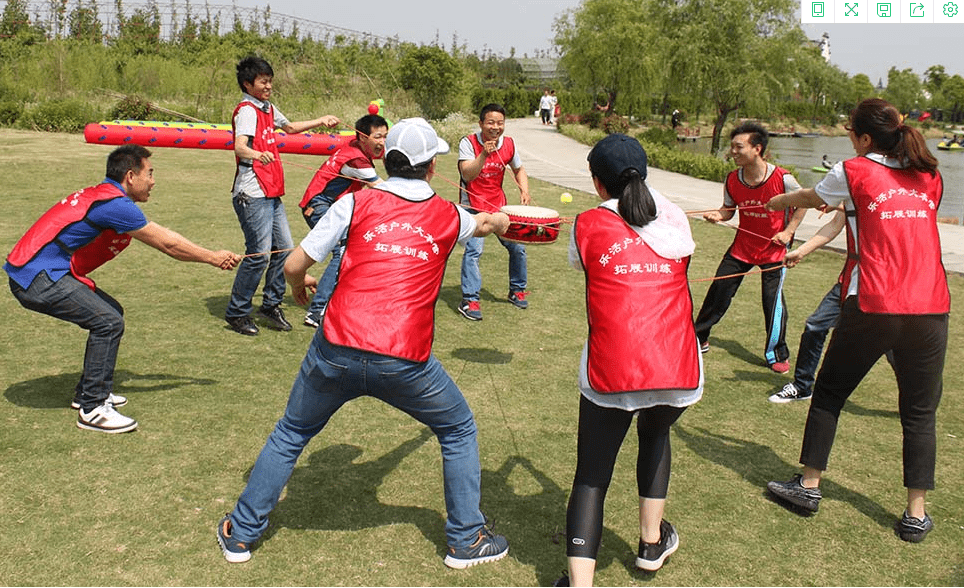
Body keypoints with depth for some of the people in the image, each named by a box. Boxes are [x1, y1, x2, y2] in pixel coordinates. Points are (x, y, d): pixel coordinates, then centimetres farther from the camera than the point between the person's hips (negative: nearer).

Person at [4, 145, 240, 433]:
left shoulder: (104, 196, 13)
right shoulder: (115, 204, -18)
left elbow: (163, 238, 16)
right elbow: (168, 244, -11)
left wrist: (211, 256, 14)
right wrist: (213, 258, 2)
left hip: (34, 273, 10)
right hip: (37, 278, -10)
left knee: (110, 313, 15)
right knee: (109, 322, -14)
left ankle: (88, 391, 24)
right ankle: (92, 409, -7)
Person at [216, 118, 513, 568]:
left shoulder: (356, 203, 4)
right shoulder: (448, 216, 9)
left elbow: (294, 265, 3)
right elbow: (485, 223, 34)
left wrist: (299, 287, 27)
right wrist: (500, 220, 59)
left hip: (337, 353, 1)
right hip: (405, 363, 0)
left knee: (290, 434, 25)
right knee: (459, 432, 25)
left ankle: (241, 532, 36)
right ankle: (466, 539, 31)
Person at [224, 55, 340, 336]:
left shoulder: (268, 108, 17)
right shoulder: (246, 110, -11)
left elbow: (289, 127, 38)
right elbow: (240, 146, -28)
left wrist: (321, 121, 36)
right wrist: (257, 154, -48)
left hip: (271, 194, 9)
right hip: (252, 194, -9)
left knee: (284, 248, 9)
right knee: (259, 254, -11)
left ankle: (271, 305, 22)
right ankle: (237, 313, 3)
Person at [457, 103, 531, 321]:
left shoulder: (508, 144, 0)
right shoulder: (468, 143, -15)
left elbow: (518, 169, 17)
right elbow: (467, 175, -26)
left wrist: (524, 190, -1)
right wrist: (484, 154, -38)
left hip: (499, 205, 5)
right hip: (473, 206, -5)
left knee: (517, 246, 6)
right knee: (473, 249, -19)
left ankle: (517, 290, 27)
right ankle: (469, 299, -12)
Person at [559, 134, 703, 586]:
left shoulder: (588, 224, 2)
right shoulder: (675, 218, 10)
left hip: (612, 371, -3)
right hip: (677, 368, 3)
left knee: (591, 477, 9)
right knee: (655, 433, 33)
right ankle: (651, 543, 41)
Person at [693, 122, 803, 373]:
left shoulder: (782, 178, -20)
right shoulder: (732, 180, -9)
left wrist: (788, 231, -12)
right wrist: (719, 215, -17)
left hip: (774, 250, -4)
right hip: (742, 246, 4)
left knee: (773, 298, -6)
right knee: (718, 291, 5)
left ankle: (777, 354, 14)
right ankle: (699, 338, 23)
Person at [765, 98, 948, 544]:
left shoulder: (854, 172, 0)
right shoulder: (929, 178, 13)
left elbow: (807, 198, 18)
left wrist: (775, 203, 39)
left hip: (872, 307, -3)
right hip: (930, 309, 4)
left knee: (829, 392, 14)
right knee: (920, 411, 11)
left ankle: (809, 485, 23)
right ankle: (916, 515, 14)